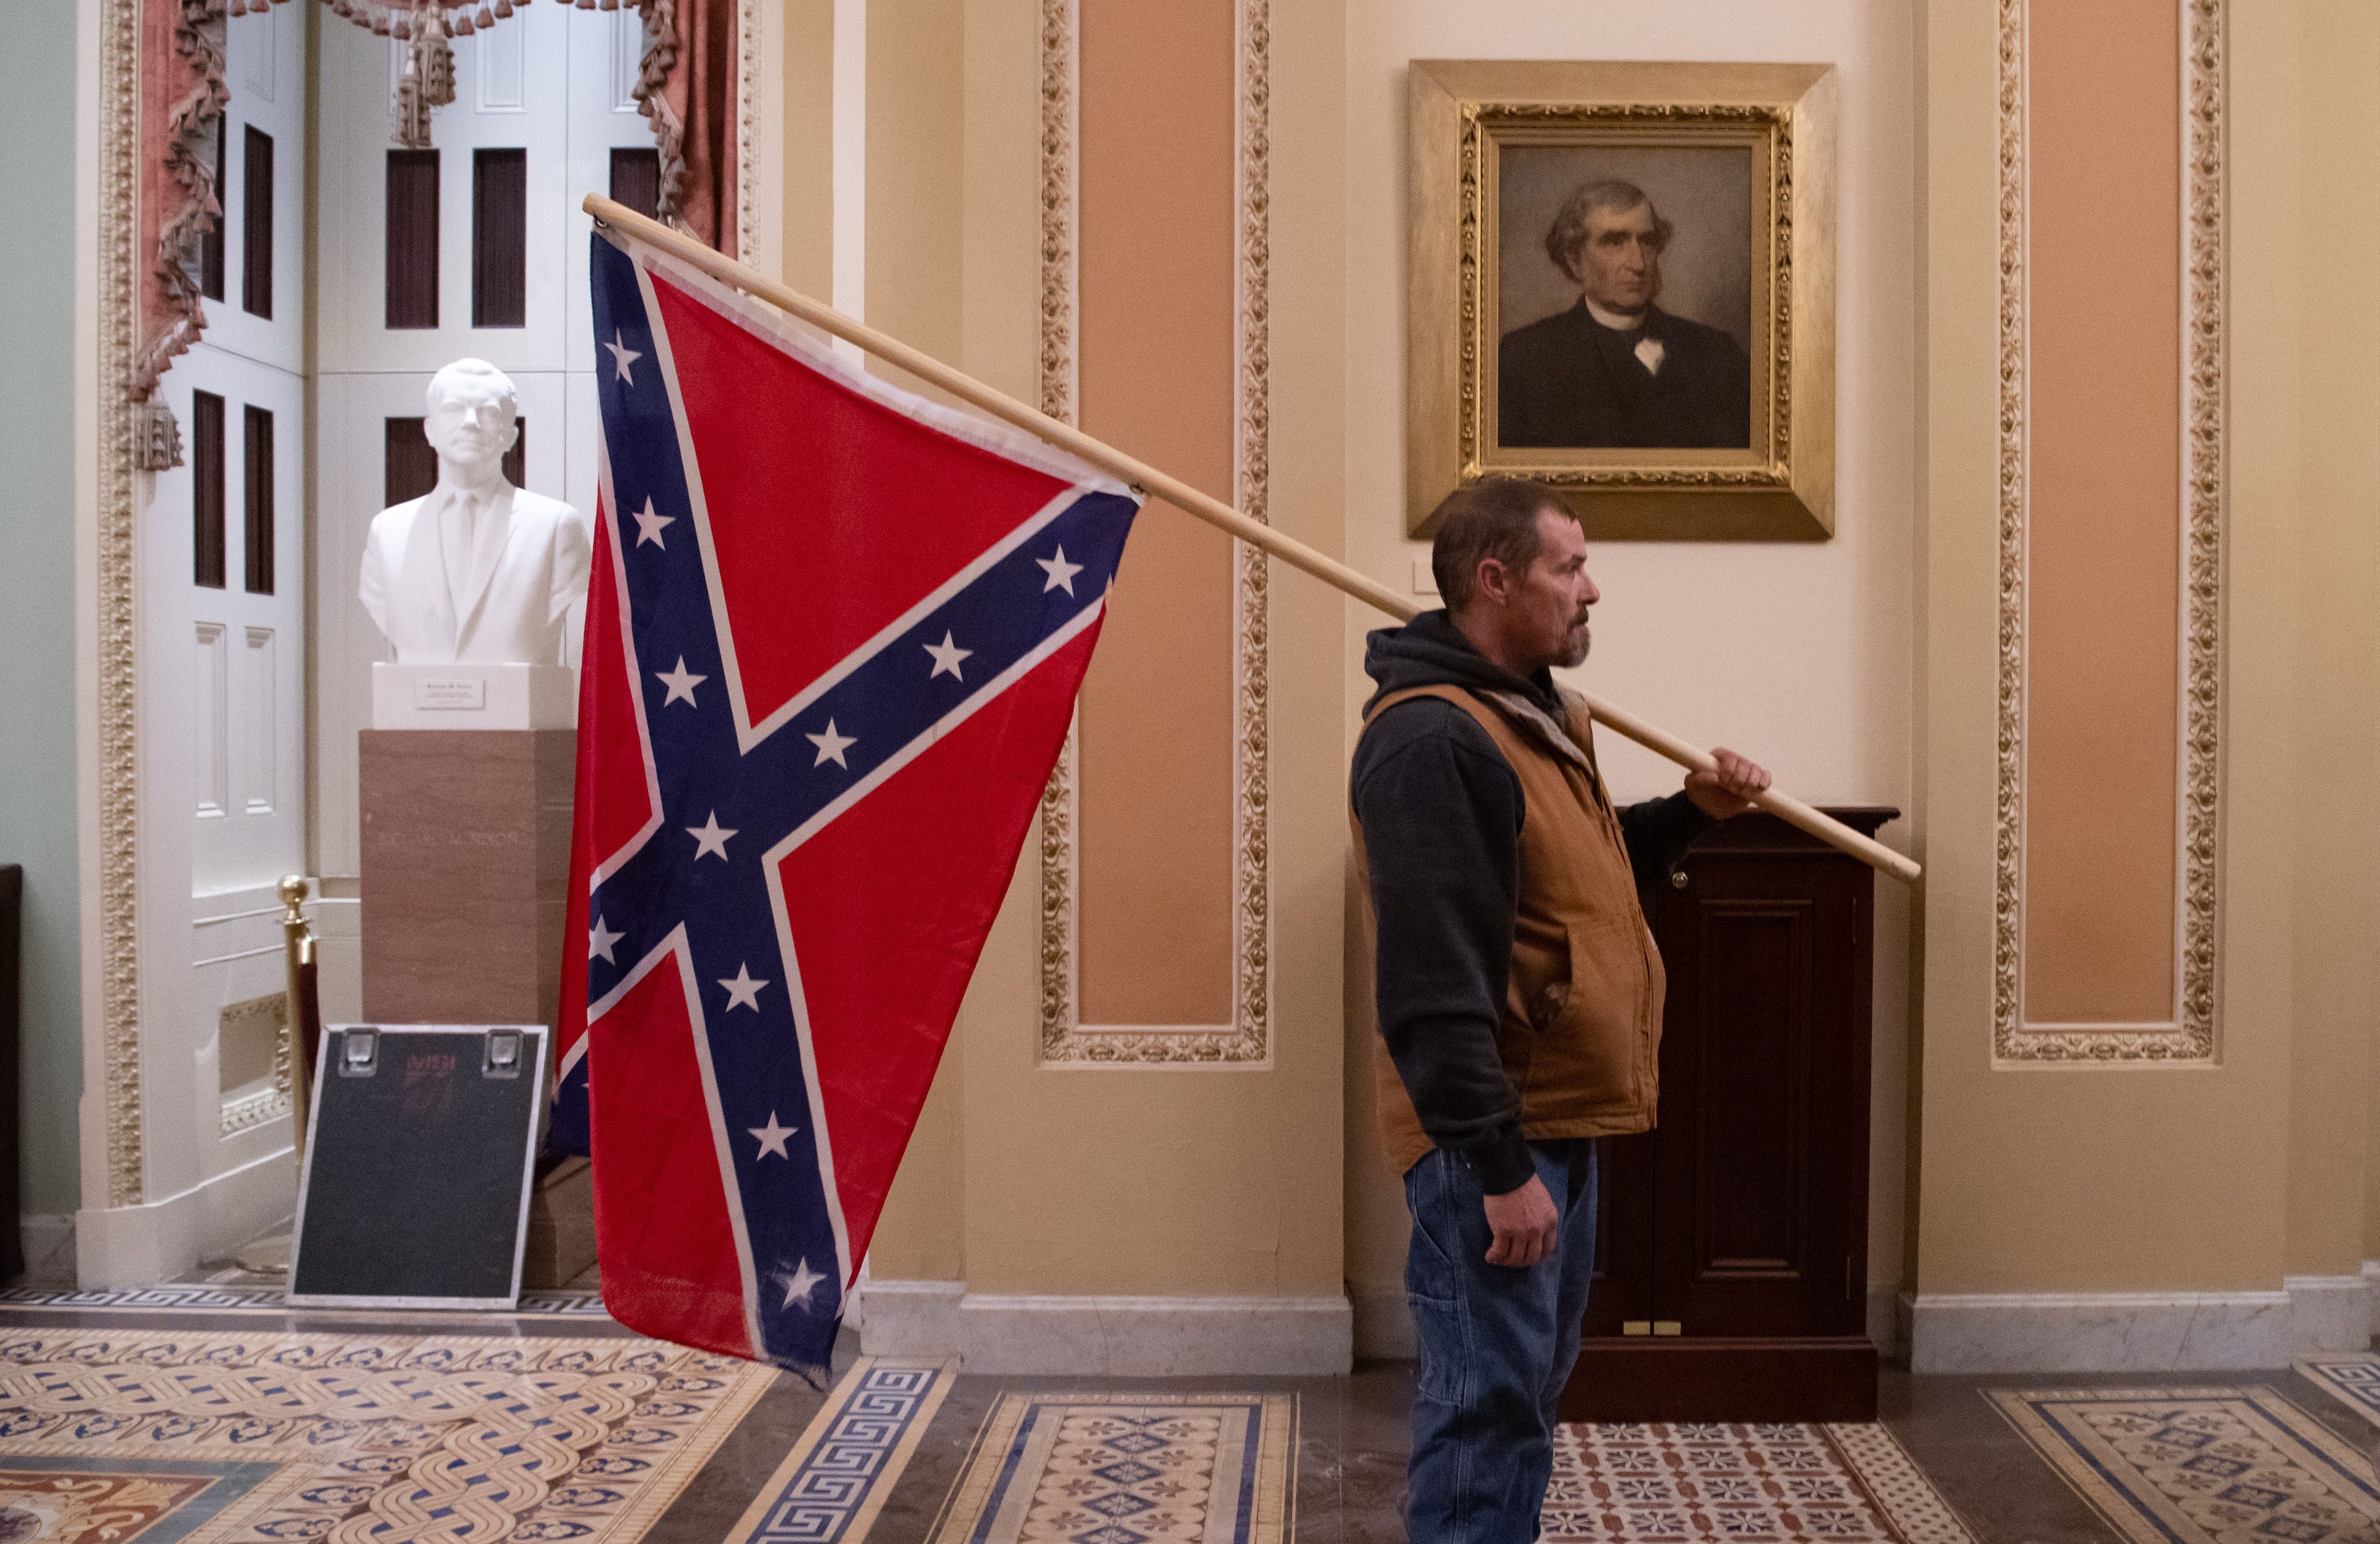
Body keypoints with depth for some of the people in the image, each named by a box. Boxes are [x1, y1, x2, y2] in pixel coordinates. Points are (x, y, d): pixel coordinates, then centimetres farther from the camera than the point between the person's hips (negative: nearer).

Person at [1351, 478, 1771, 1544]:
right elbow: (1435, 980, -25)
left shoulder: (1541, 715, 13)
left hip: (1557, 1122, 10)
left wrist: (1690, 813, 11)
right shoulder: (1429, 738, -20)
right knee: (1486, 1409, -4)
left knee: (1531, 1390, 20)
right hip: (1490, 1138, -10)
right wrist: (1499, 1166, -25)